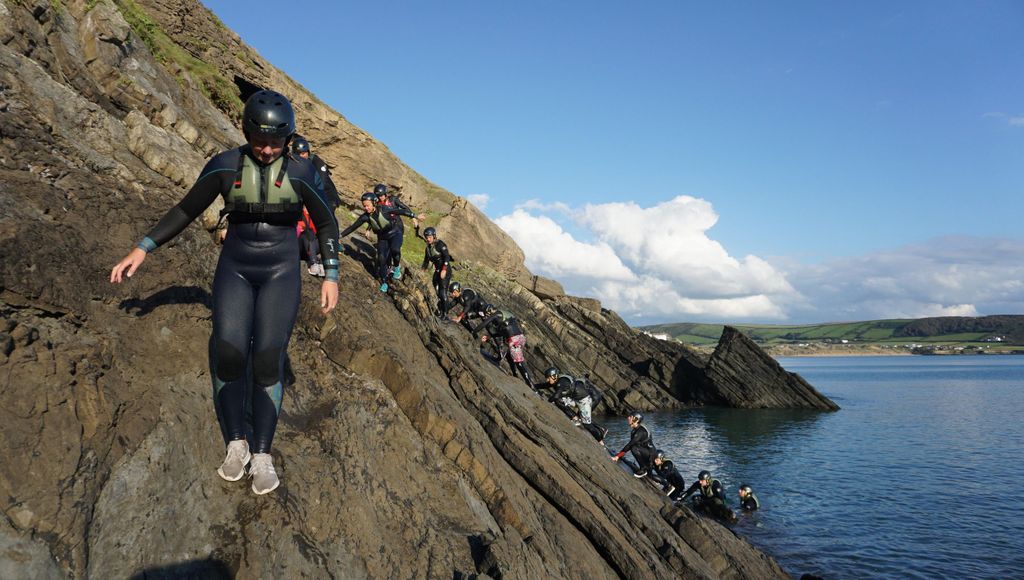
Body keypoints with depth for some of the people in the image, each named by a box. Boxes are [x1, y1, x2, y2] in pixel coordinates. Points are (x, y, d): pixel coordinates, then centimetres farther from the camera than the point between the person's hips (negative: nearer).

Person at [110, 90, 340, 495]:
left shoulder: (301, 172, -6)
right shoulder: (225, 166, -3)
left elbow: (326, 223, 4)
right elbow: (186, 210, 5)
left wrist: (331, 277, -2)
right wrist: (141, 250, -1)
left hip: (281, 274, -1)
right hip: (234, 271, 1)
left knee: (268, 358, -14)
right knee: (227, 352, -16)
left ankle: (261, 455, -5)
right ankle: (236, 445, 1)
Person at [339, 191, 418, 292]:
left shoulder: (383, 209, -22)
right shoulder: (365, 217, -15)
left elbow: (401, 211, -23)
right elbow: (352, 227, -9)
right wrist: (340, 236, -12)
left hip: (394, 234, -3)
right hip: (382, 238, 3)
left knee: (394, 249, -33)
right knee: (381, 258, -15)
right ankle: (384, 282, 5)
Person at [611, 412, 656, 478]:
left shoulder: (641, 430, -24)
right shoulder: (634, 430, 6)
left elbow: (630, 444, -30)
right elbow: (630, 445, 8)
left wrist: (618, 455, -30)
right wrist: (619, 455, 0)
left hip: (650, 454, -10)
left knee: (635, 449, -31)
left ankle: (644, 469, -18)